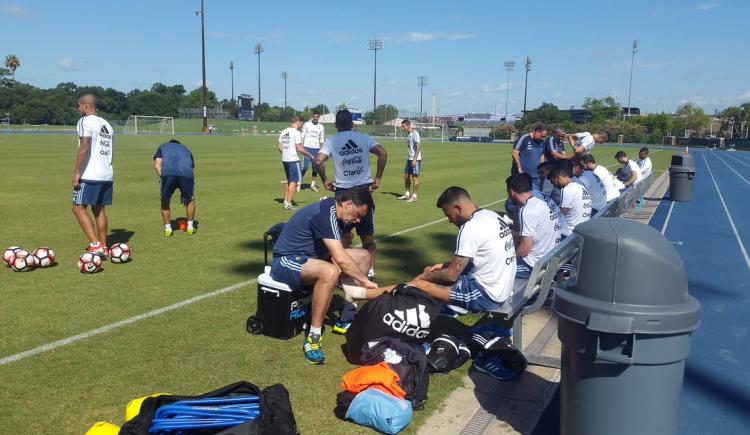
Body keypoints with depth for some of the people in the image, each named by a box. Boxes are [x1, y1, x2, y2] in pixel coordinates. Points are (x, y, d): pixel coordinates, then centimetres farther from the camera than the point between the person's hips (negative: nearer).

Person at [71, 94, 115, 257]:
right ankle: (103, 248, 15)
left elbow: (84, 147, -18)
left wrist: (76, 172, -16)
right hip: (107, 175, 8)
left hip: (89, 175, -8)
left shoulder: (85, 121, -7)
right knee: (99, 209, 13)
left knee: (78, 208, -2)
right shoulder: (107, 125, 19)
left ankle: (95, 245, -12)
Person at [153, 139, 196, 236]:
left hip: (168, 173, -1)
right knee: (190, 200, 25)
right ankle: (190, 227, 30)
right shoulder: (186, 149, 40)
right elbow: (192, 170, 35)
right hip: (186, 174, 1)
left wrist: (163, 178, 15)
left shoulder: (162, 147, 35)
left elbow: (157, 165, 16)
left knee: (165, 202, 21)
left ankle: (167, 228, 25)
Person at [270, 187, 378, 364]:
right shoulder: (325, 213, -25)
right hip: (286, 261, -10)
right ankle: (313, 336, -25)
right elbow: (340, 259, -30)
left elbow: (336, 256, 3)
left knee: (364, 256, 5)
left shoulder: (334, 212, 6)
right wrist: (365, 281, -18)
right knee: (330, 272, -40)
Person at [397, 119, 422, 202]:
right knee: (406, 176, 10)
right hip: (409, 158, 9)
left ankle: (414, 196, 1)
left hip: (415, 159, -9)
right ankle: (407, 194, 20)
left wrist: (415, 159, -22)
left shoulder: (415, 134, -12)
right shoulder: (408, 134, 14)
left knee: (414, 177, -4)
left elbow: (418, 147, -18)